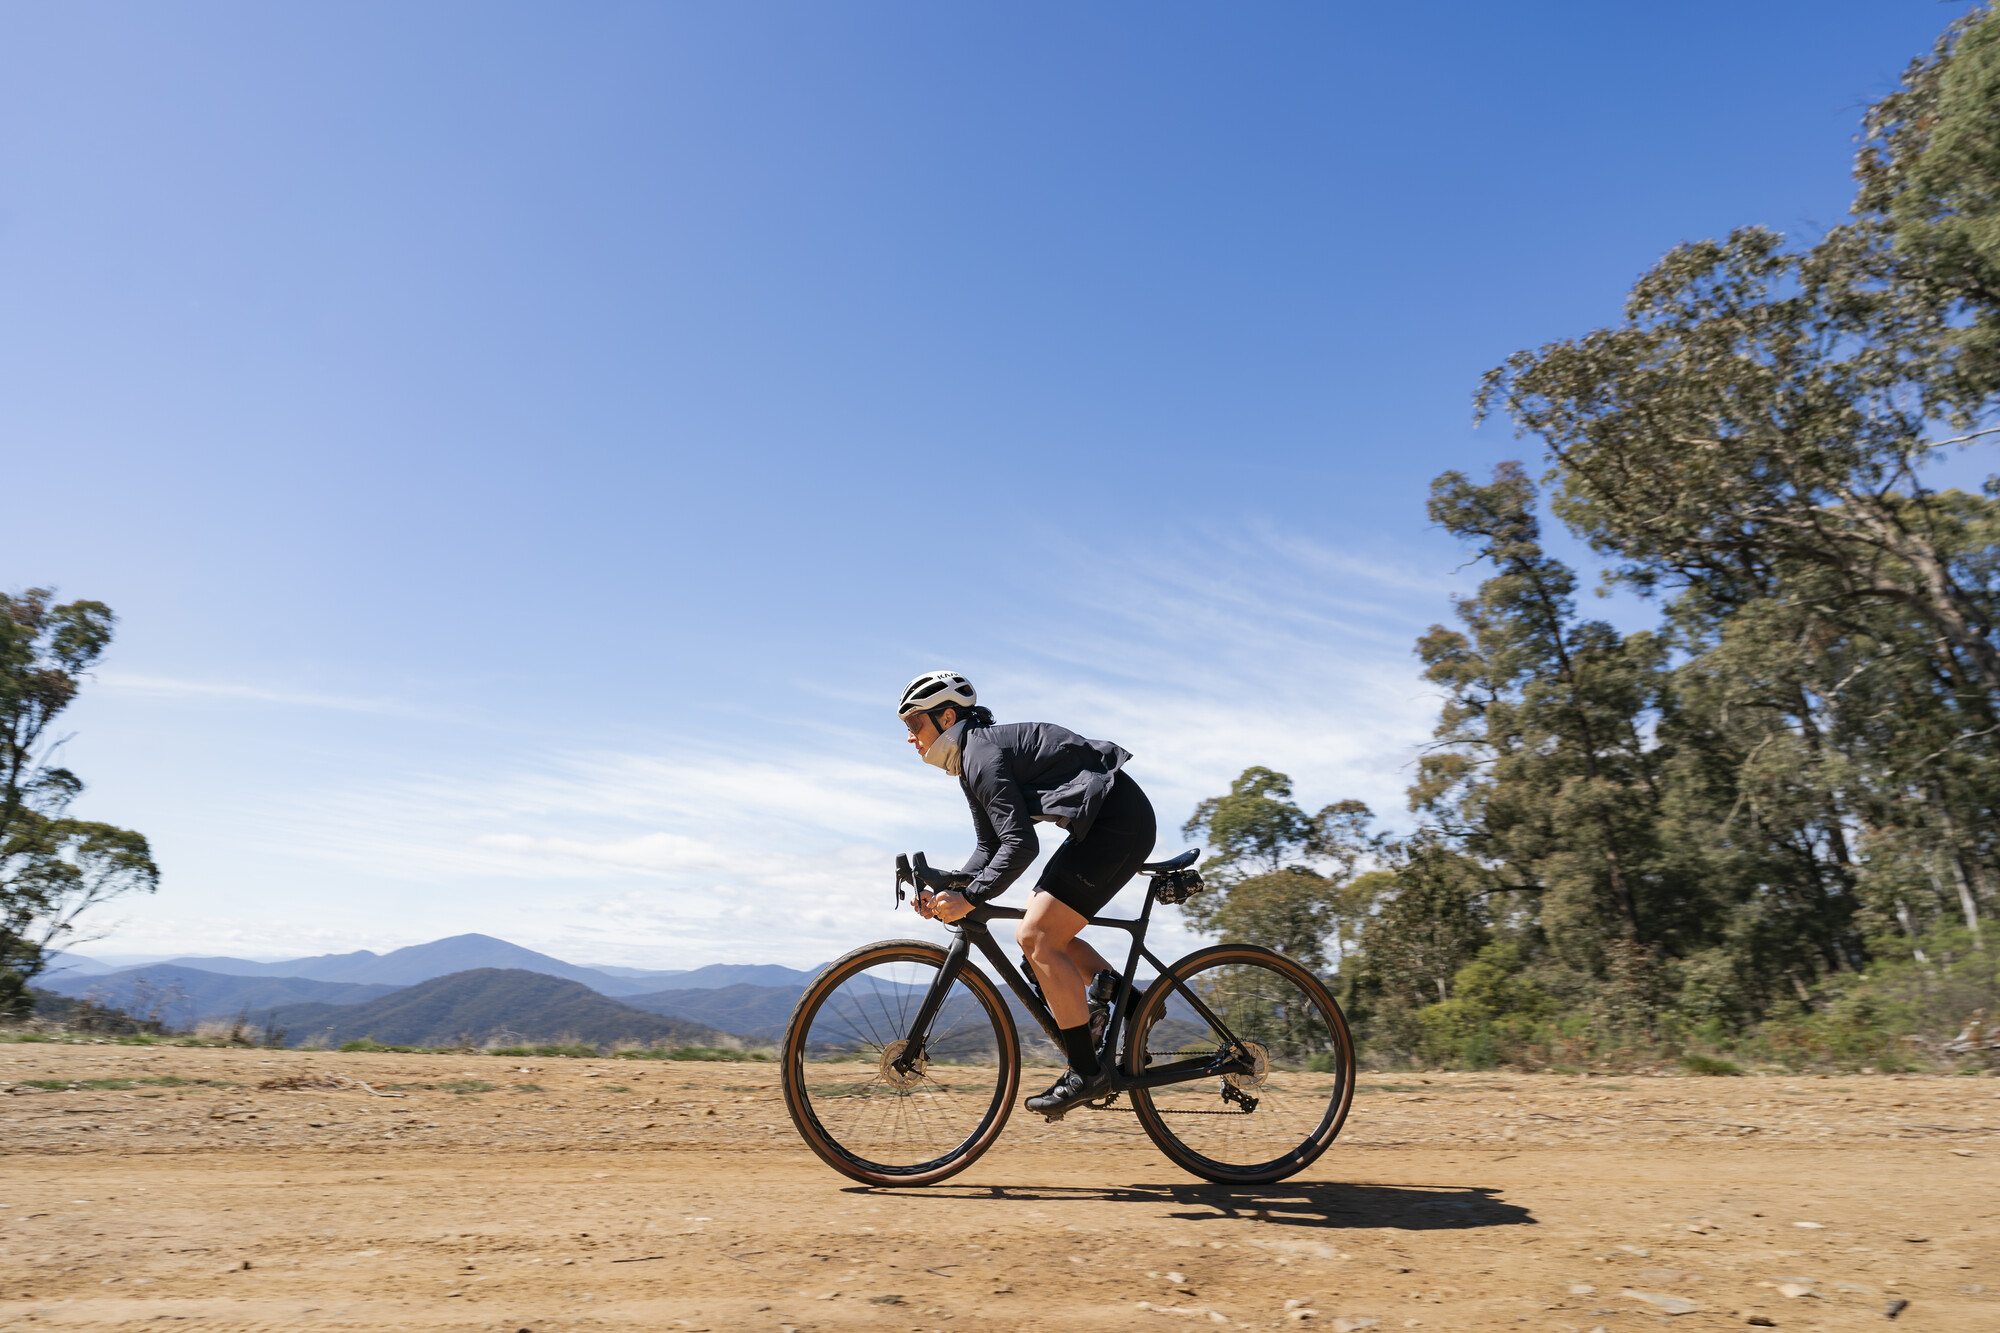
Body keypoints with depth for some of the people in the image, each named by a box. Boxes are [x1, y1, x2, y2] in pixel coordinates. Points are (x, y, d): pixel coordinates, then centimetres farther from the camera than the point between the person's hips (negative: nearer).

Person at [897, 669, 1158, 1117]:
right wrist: (945, 890, 5)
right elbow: (990, 848, 18)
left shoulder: (983, 753, -15)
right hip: (1107, 823, 11)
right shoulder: (971, 761, 16)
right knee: (1041, 933, 13)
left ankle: (1086, 1072, -6)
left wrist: (968, 899, -21)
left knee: (1037, 937, -12)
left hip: (1119, 822, -11)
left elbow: (1021, 845, -23)